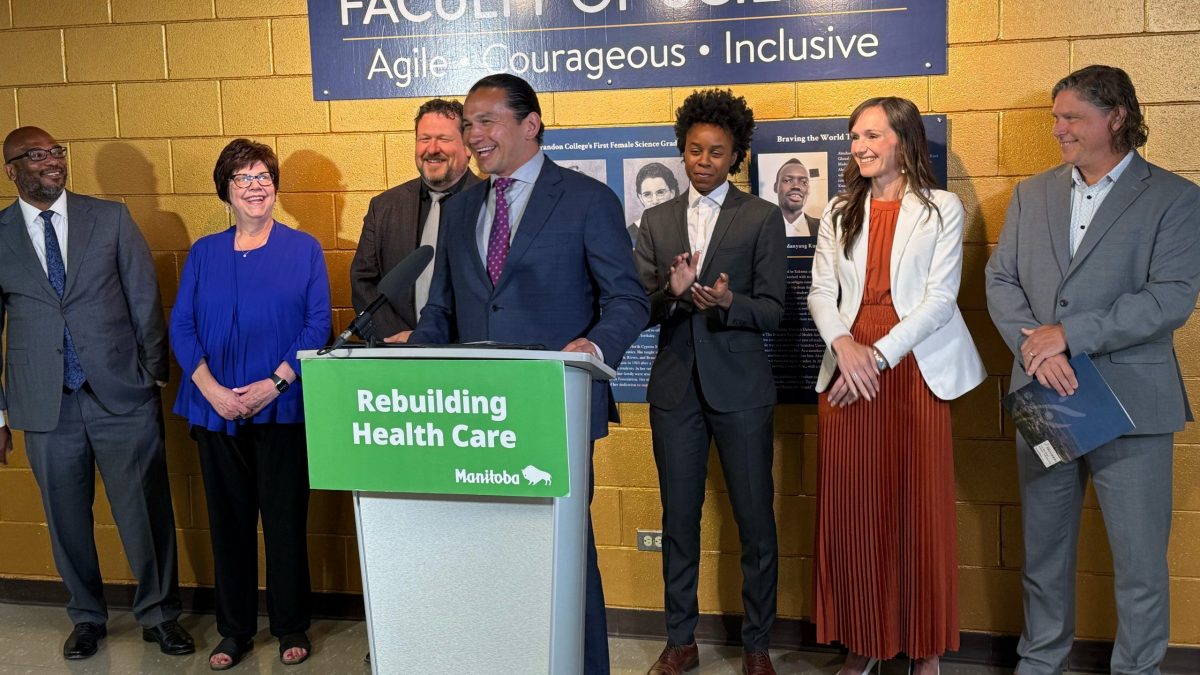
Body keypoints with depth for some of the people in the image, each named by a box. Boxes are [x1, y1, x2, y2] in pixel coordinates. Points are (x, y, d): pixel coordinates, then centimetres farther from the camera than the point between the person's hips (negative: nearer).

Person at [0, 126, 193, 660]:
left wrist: (154, 373, 2)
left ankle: (158, 614, 22)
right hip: (45, 405, 1)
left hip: (122, 394, -1)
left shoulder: (111, 218, 3)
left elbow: (144, 298, 5)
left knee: (146, 511, 4)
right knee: (67, 518, 11)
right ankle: (87, 617, 31)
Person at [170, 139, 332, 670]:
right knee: (228, 520, 9)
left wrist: (275, 382, -14)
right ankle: (234, 629, 22)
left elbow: (318, 323, -3)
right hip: (216, 409, 2)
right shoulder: (203, 253, 9)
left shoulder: (303, 249, 3)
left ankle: (291, 626, 19)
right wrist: (212, 390, -10)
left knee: (285, 519, 3)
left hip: (282, 407, -2)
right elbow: (181, 326, 4)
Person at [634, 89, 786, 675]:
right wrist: (671, 292, -17)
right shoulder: (656, 221, 10)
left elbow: (772, 311, -4)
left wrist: (726, 303, -23)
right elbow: (639, 309, 4)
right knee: (678, 519, 11)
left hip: (740, 388, -2)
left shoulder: (762, 218, 2)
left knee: (756, 521, 4)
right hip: (675, 386, 3)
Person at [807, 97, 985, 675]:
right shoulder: (839, 213, 15)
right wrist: (843, 344, -13)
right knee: (850, 508, 3)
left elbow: (940, 298, -5)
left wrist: (880, 355, -15)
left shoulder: (941, 209, 4)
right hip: (848, 366, 3)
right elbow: (821, 291, 7)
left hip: (915, 368, -3)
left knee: (919, 507, 0)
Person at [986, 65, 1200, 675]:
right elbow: (1000, 281, 5)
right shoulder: (1032, 194, 11)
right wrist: (1035, 347, -13)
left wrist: (1068, 334, -17)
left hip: (1129, 401, -3)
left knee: (1140, 560, 4)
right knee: (1043, 549, 15)